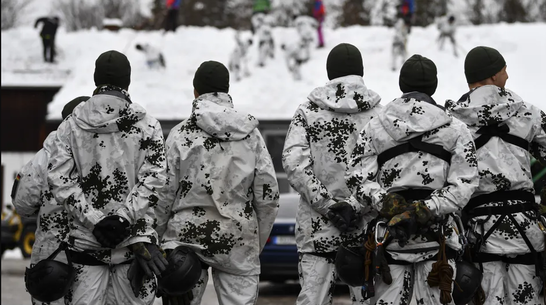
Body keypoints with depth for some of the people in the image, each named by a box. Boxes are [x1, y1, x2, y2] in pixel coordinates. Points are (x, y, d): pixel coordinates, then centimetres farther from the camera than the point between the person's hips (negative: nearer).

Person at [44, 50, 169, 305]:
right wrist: (124, 217, -13)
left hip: (84, 240, 1)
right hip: (134, 240, -1)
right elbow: (151, 180, -10)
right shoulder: (147, 126, -1)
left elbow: (60, 181, -5)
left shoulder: (70, 126, 3)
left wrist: (94, 220, -9)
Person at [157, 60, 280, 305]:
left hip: (187, 237, -1)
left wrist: (161, 239, 7)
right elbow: (268, 193, 2)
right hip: (238, 242, 1)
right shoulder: (250, 133, 2)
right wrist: (258, 243, 11)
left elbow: (164, 193, -5)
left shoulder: (181, 134, -5)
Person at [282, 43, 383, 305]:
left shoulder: (308, 111, 3)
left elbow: (293, 162, -7)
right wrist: (355, 205, -11)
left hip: (317, 224, 1)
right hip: (366, 225, 0)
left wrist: (327, 204, -10)